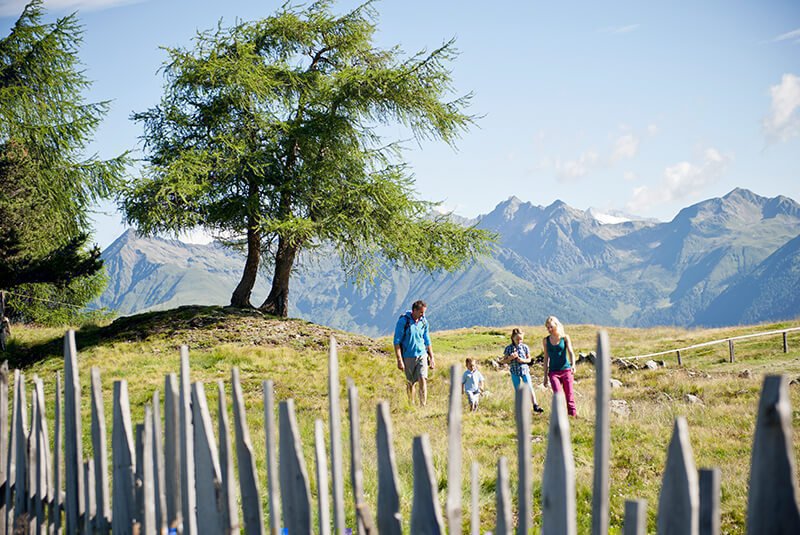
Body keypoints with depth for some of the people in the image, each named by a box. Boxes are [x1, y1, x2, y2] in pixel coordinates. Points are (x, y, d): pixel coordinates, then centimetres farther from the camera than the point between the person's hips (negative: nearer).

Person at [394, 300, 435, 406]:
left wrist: (431, 358, 14)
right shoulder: (403, 321, -10)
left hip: (422, 355, 2)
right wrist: (399, 360, -13)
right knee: (410, 383, 7)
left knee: (423, 380, -13)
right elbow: (397, 342, -9)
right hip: (408, 357, -2)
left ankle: (423, 406, -13)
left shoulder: (424, 322, 4)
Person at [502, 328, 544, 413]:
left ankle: (535, 406, -5)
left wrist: (523, 360, -14)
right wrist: (510, 358, -17)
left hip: (524, 370, 0)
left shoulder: (525, 347, 0)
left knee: (530, 388, -8)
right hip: (514, 372, 0)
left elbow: (529, 359, 6)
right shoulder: (508, 349, -2)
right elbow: (504, 361, 2)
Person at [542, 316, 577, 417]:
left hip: (566, 370, 0)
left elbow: (571, 352, -8)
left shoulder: (565, 338, 1)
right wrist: (545, 376, 11)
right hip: (553, 372, 1)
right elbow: (546, 358, 11)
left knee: (569, 396, 2)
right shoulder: (546, 340, 6)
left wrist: (573, 365, -27)